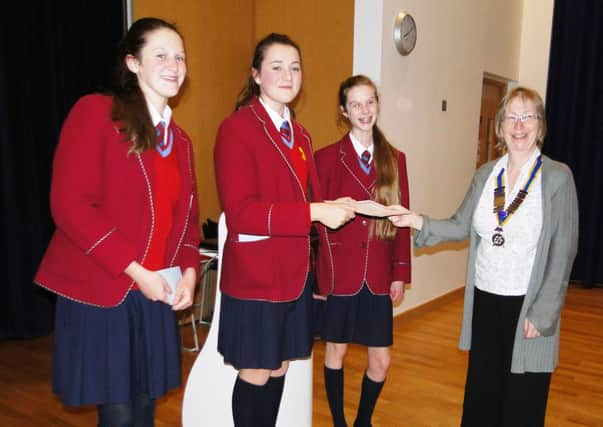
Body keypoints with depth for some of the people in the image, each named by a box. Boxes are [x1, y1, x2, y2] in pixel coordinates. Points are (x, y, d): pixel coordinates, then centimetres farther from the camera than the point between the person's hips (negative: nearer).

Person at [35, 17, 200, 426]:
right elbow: (70, 205, -16)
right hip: (99, 292, -6)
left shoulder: (180, 140, 12)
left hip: (156, 295, 6)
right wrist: (135, 271, -17)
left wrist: (189, 271, -3)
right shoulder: (95, 112, -8)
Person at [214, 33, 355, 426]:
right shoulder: (237, 128, -13)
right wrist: (314, 212, -24)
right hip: (255, 274, -7)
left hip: (294, 272, 7)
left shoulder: (299, 135, 13)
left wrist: (334, 209, -3)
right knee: (255, 375, 6)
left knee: (279, 369, 17)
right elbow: (240, 213, -22)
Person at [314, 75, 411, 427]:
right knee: (336, 349, 13)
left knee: (381, 359, 8)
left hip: (379, 274, 3)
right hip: (339, 272, -2)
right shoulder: (328, 157, -4)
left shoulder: (395, 159, 6)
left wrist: (401, 273, 3)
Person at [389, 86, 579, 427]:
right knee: (481, 391, 17)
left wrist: (543, 314, -12)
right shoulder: (485, 174, 5)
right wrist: (419, 222, -10)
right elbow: (462, 226, 7)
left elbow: (563, 251, -10)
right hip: (484, 300, 4)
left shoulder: (558, 176, -9)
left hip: (528, 305, -4)